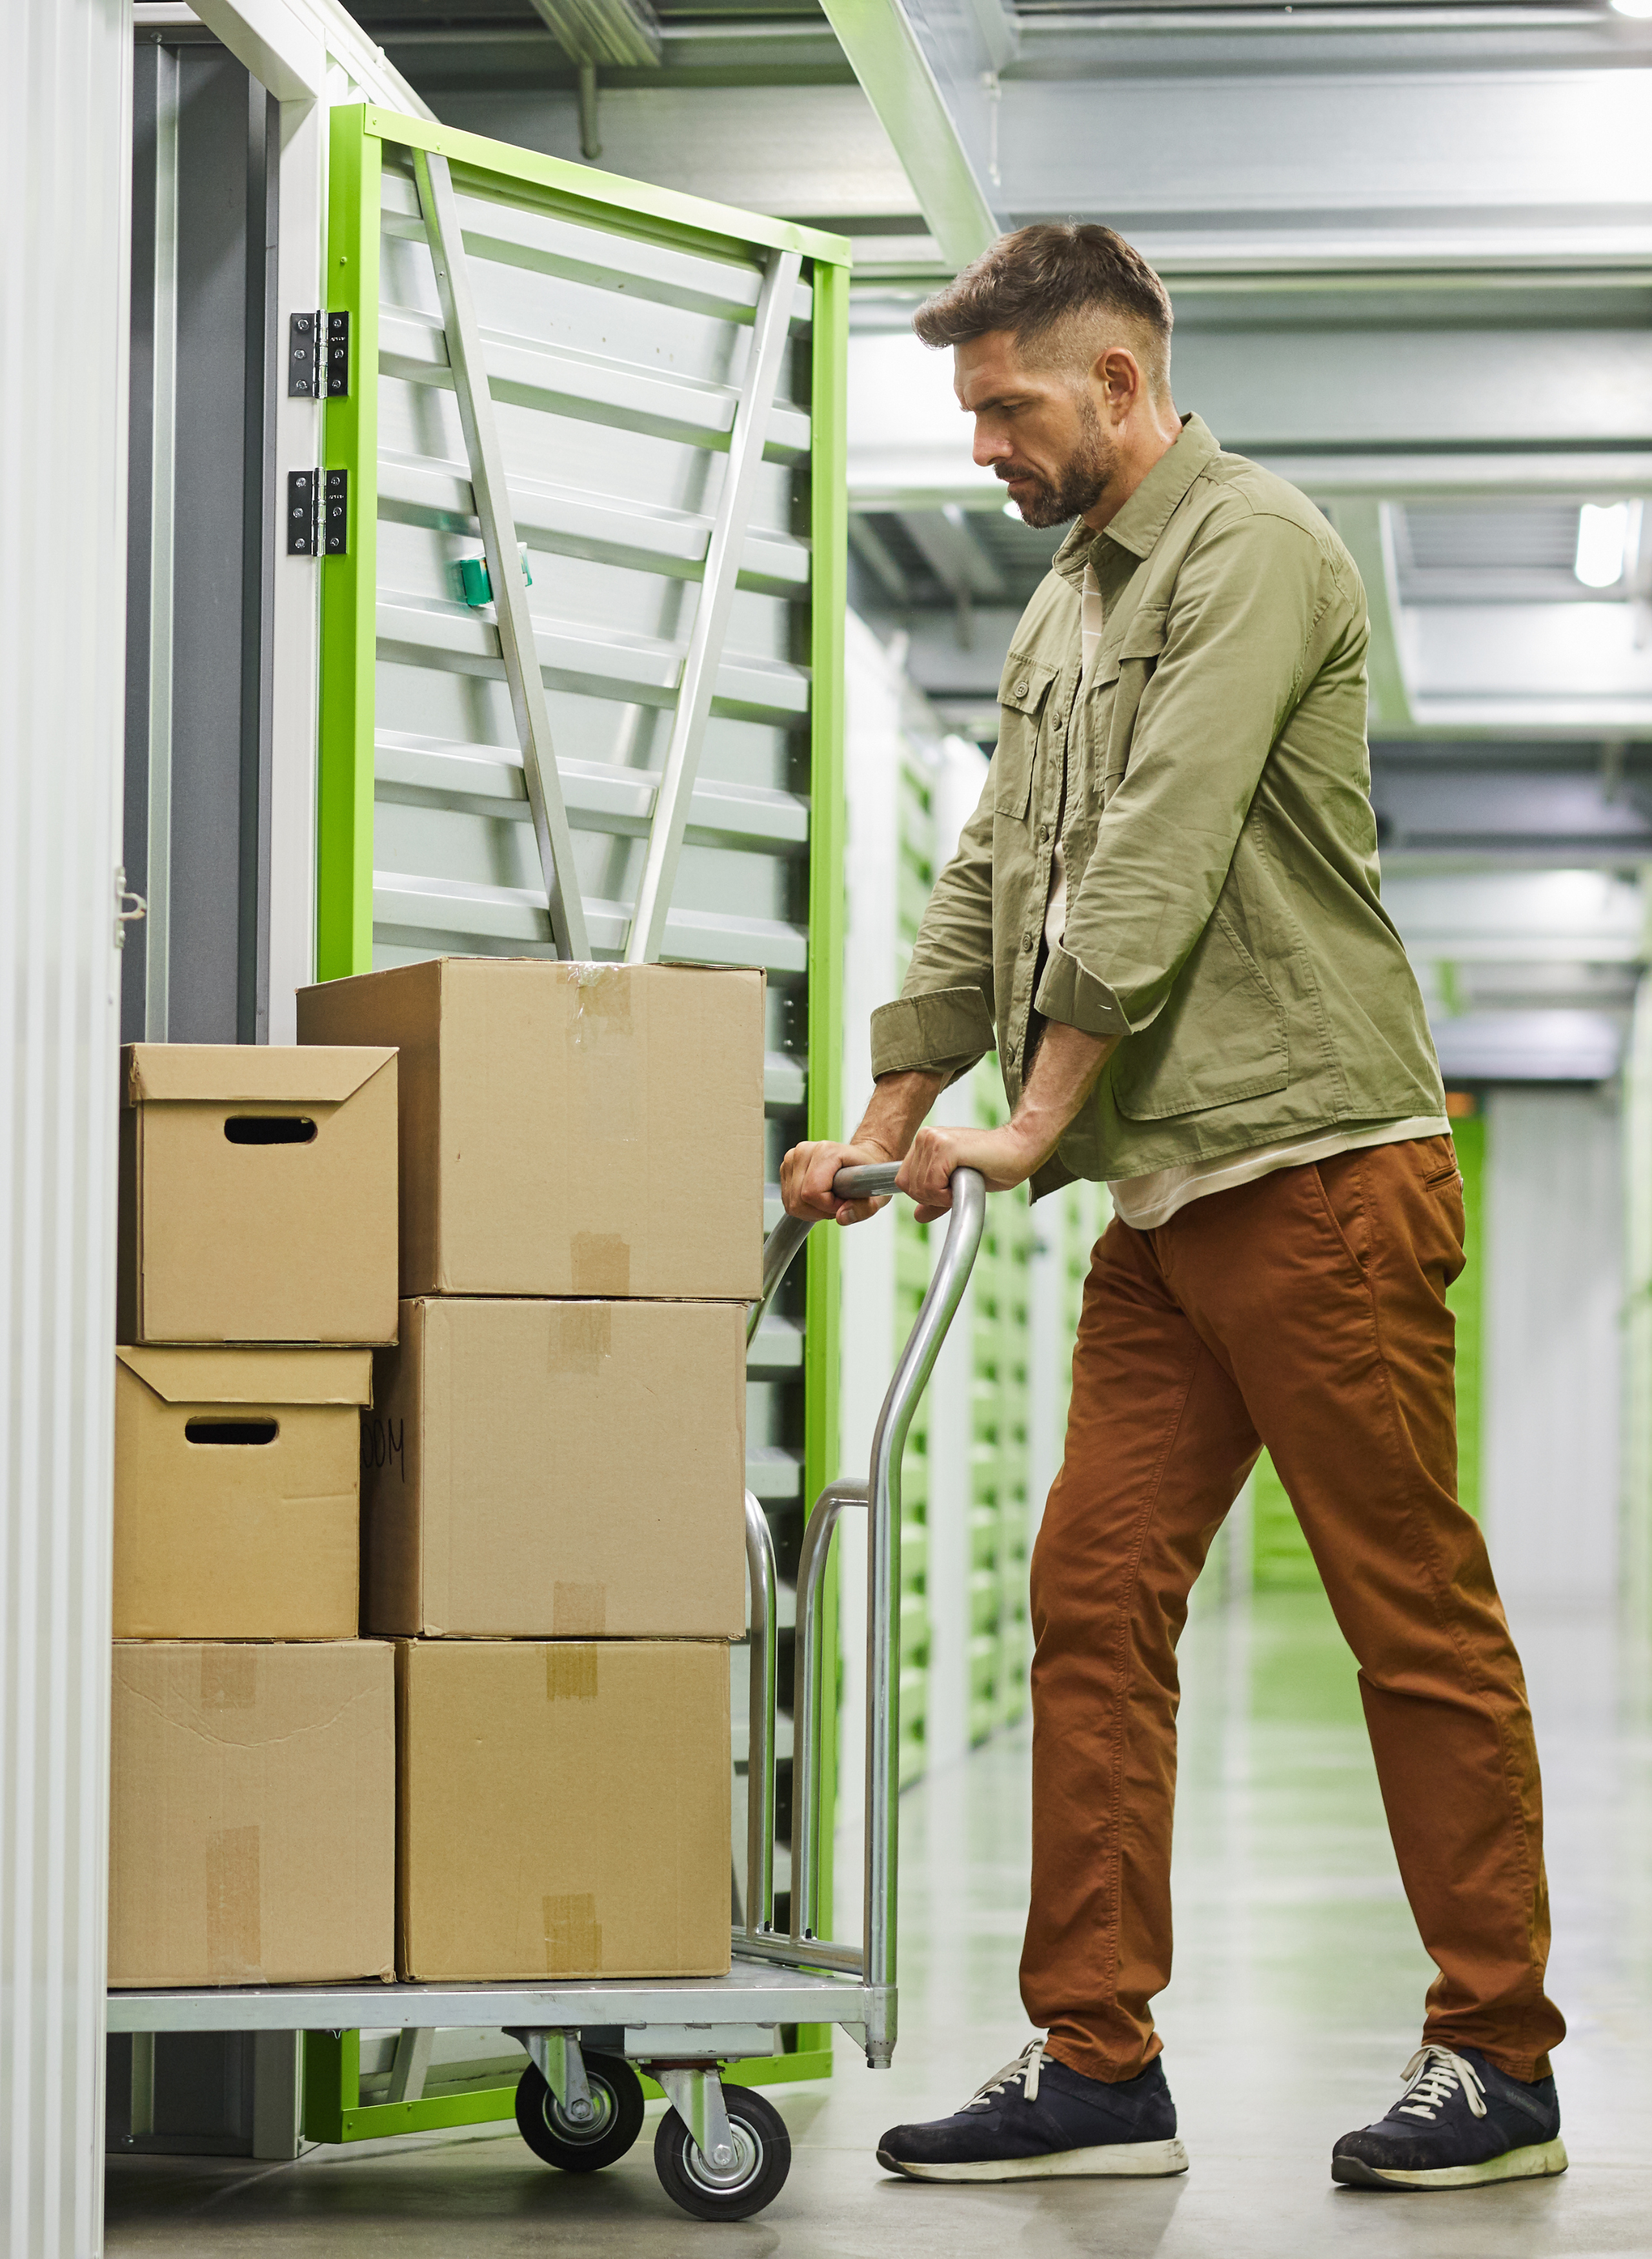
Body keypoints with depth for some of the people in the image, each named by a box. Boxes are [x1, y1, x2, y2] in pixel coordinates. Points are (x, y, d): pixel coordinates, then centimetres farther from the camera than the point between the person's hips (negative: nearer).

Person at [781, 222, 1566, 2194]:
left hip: (1318, 1168, -9)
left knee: (1418, 1622, -2)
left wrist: (1035, 1120, -16)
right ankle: (1097, 2062, 6)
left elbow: (1159, 860, -16)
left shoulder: (1252, 551, -8)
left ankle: (1497, 2065, 5)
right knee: (1095, 1597, 3)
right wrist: (889, 1118, 13)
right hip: (1164, 1203, 9)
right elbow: (995, 884, 21)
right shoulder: (1064, 606, 20)